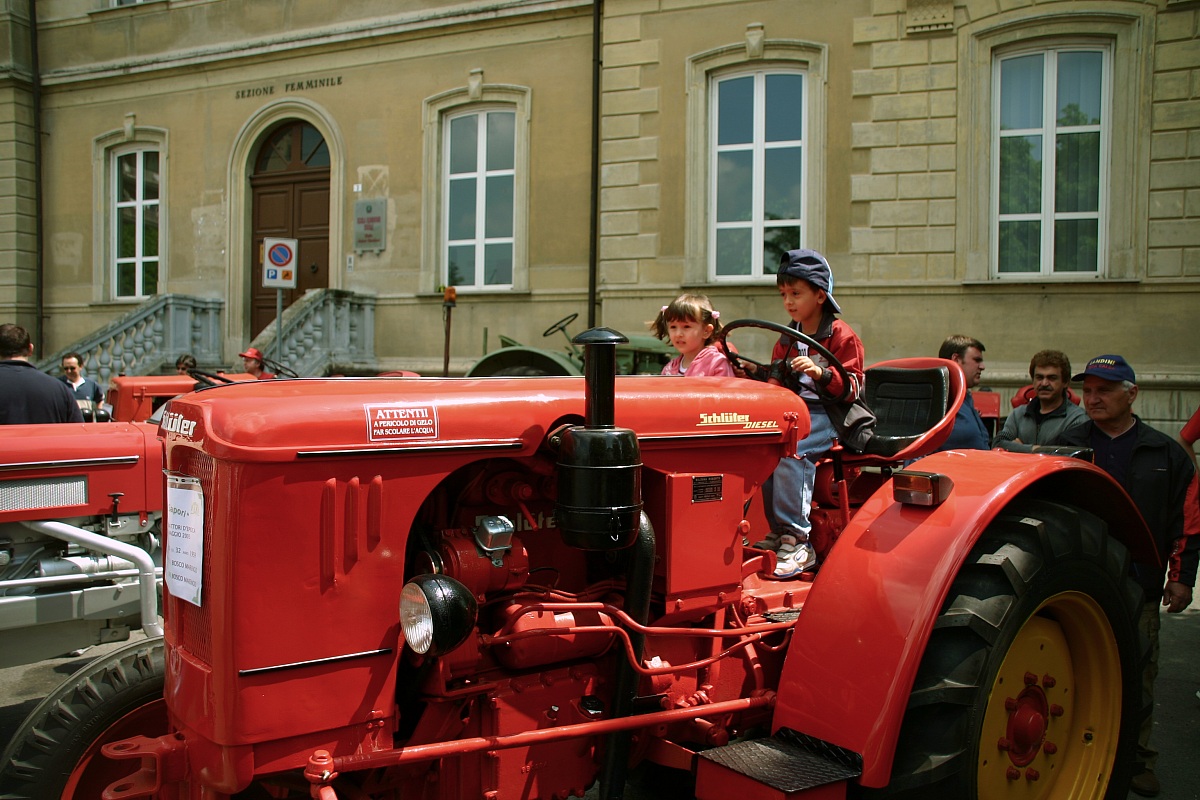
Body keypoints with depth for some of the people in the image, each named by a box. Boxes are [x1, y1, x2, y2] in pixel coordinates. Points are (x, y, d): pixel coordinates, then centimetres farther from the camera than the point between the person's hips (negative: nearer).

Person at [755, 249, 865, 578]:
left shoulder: (841, 335, -1)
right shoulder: (787, 340, 19)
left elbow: (852, 386, -8)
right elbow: (778, 383, 27)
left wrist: (821, 372, -25)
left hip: (827, 415, -7)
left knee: (789, 448, -33)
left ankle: (797, 541, -30)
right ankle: (778, 530, -15)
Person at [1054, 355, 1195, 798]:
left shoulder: (1164, 453, 7)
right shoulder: (1066, 445, 5)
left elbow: (1186, 518, 9)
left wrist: (1183, 575, 4)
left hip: (1139, 589, 1)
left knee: (1138, 678, 9)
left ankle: (1137, 760, 23)